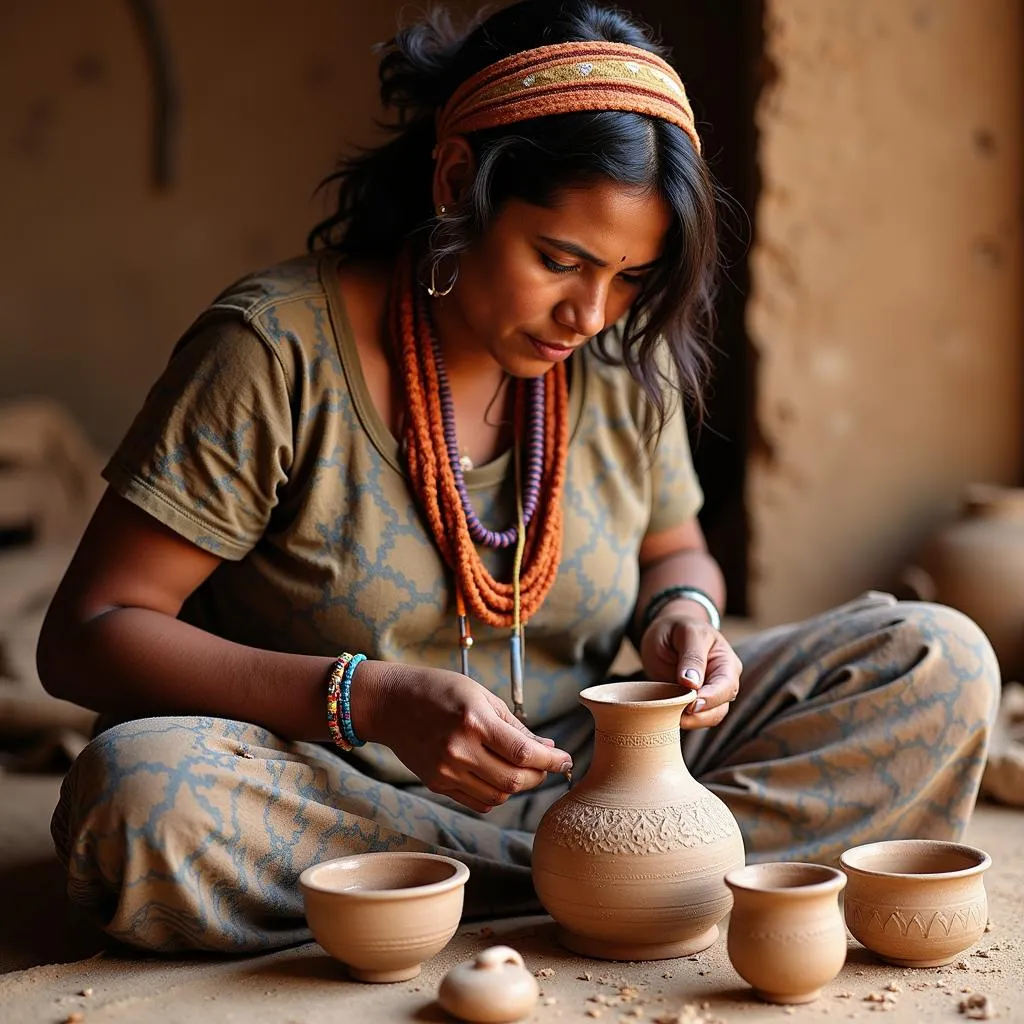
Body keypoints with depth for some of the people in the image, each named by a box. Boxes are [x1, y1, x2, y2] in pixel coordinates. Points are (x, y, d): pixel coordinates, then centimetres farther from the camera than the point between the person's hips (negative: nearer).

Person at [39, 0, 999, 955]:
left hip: (589, 772, 3)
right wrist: (371, 698, -28)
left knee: (938, 662, -10)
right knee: (136, 792, -37)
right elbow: (85, 634, -16)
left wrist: (679, 610, -9)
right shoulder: (274, 349, -15)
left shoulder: (628, 363, -1)